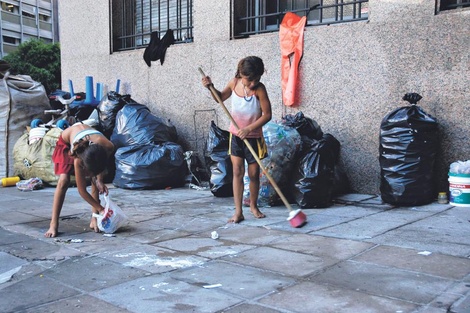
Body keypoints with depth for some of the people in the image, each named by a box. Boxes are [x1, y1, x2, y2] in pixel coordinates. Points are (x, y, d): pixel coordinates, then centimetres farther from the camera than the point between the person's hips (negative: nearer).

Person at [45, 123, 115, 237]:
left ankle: (94, 219, 1)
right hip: (66, 142, -3)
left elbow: (101, 164, -11)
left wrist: (99, 181, -24)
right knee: (64, 180, -19)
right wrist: (101, 209, -29)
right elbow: (82, 190, -30)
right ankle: (53, 224, -15)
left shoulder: (108, 147, -38)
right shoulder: (78, 159, -42)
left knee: (96, 180, -10)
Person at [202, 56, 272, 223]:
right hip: (236, 135, 2)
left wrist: (249, 128, -24)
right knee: (237, 171, -3)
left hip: (253, 137, -2)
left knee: (254, 174, 6)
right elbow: (221, 98, 15)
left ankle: (253, 205, 30)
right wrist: (211, 87, -3)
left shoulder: (259, 89, -18)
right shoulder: (234, 83, -5)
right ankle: (238, 212, -1)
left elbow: (267, 114, -16)